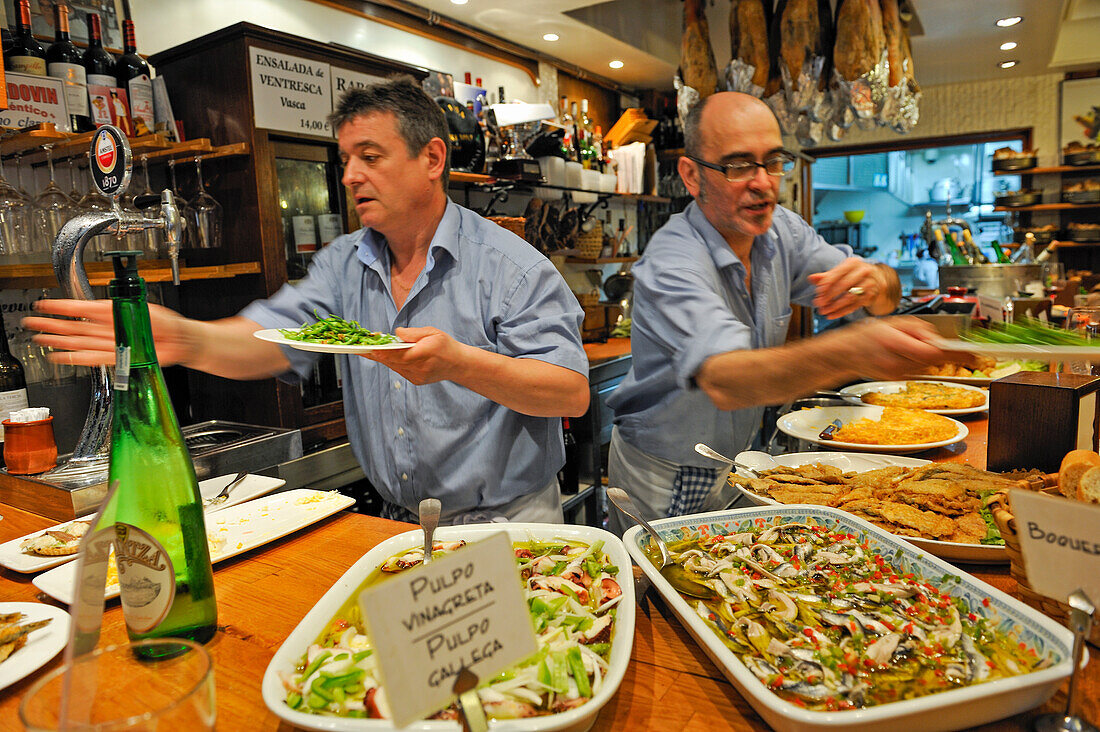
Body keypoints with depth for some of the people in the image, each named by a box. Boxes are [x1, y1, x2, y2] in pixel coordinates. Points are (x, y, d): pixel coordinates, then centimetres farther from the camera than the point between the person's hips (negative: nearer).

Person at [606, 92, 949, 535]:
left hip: (740, 462, 7)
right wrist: (851, 351, -60)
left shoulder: (780, 229, -4)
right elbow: (722, 381, -45)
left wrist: (875, 282, -26)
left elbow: (888, 295, -1)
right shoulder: (672, 263, -29)